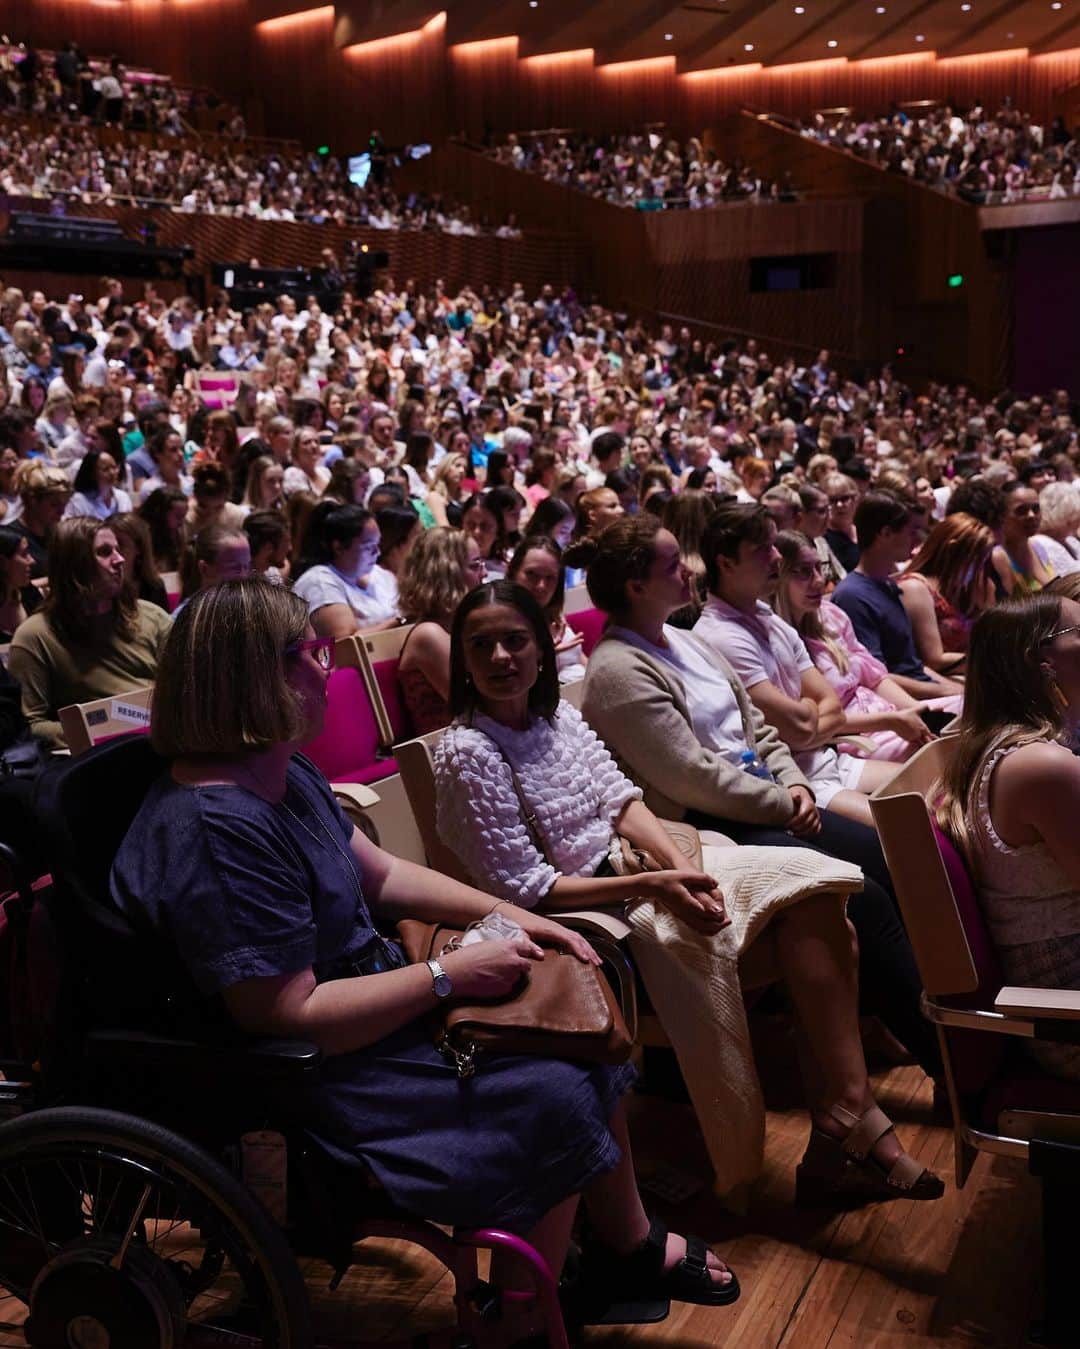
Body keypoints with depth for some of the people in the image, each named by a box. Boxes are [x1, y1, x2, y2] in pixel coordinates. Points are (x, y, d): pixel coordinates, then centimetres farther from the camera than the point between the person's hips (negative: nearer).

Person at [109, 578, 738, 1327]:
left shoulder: (283, 772, 3)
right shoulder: (215, 830, -29)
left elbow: (378, 872, 14)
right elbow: (290, 1017, -29)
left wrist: (507, 916, 3)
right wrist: (449, 976, -22)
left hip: (374, 985, 10)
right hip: (314, 1073, -10)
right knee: (552, 1099, -15)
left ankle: (634, 1249, 25)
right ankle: (525, 1322, 8)